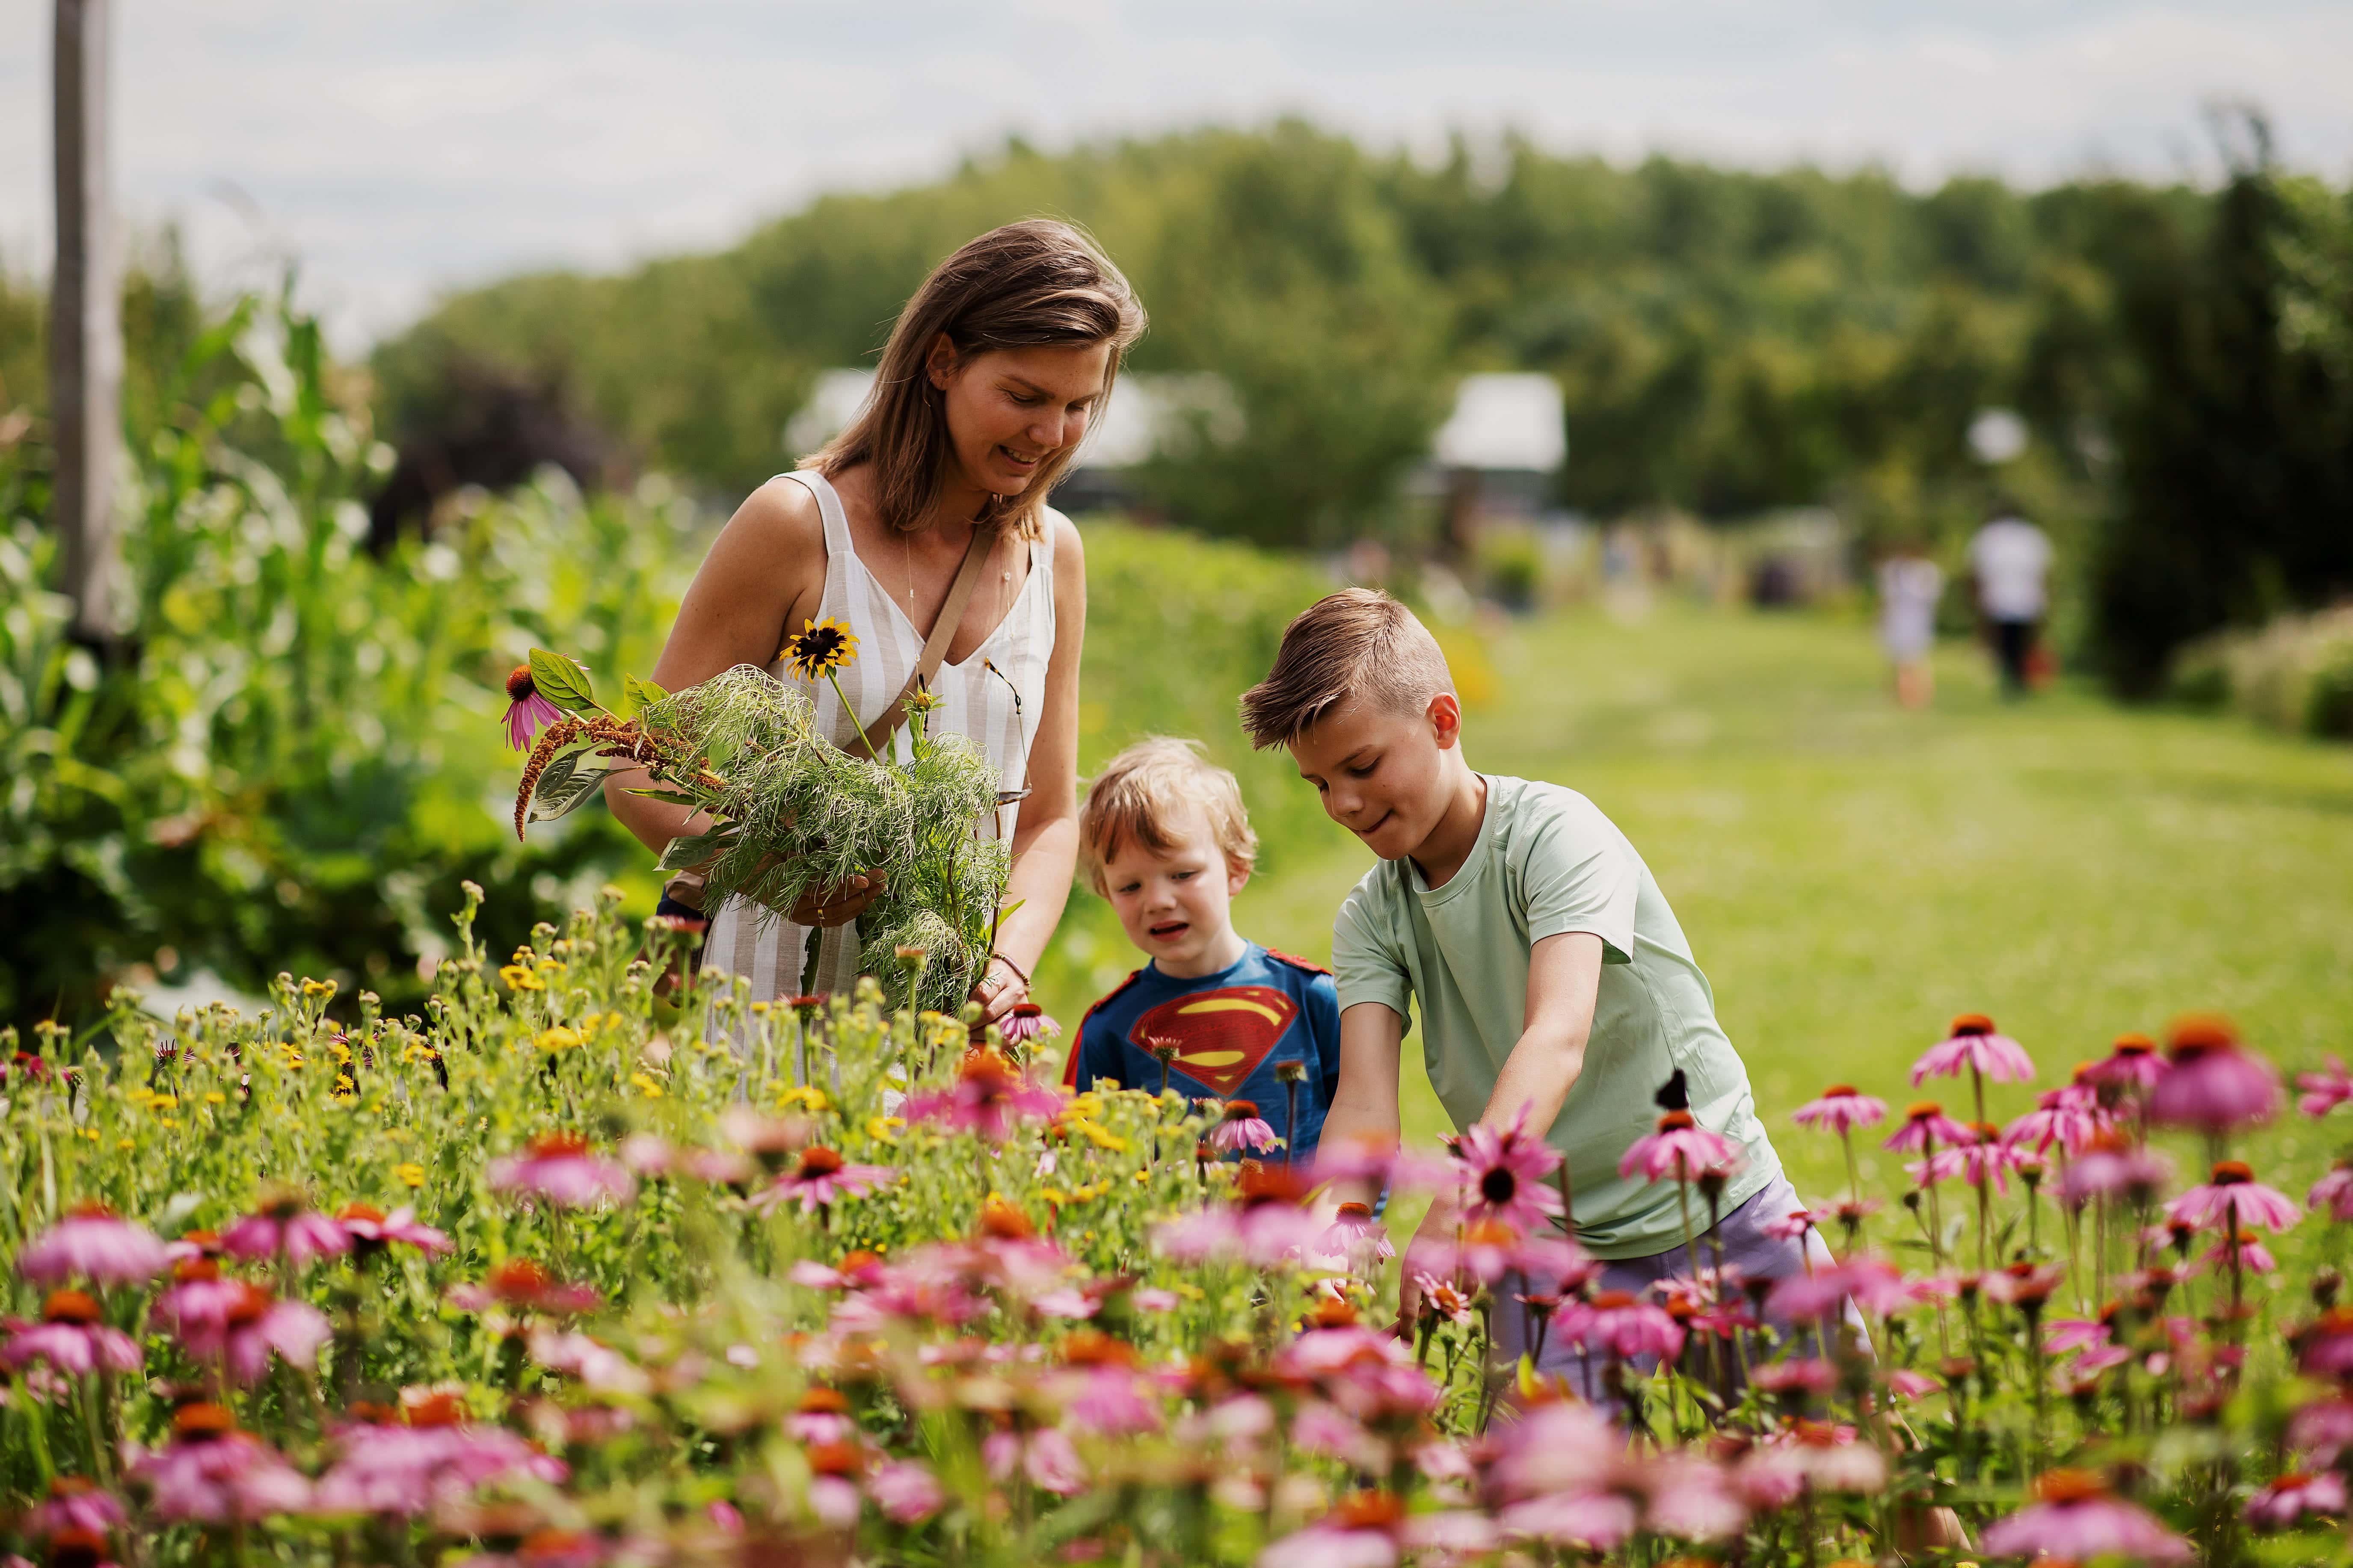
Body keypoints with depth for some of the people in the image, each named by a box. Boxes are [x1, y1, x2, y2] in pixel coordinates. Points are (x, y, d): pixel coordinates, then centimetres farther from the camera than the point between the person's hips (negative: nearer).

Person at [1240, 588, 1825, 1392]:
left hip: (1716, 1214, -3)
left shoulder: (1557, 831, -16)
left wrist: (1455, 1214, -45)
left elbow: (1559, 1038, -31)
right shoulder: (1372, 919, -1)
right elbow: (1365, 1108, -14)